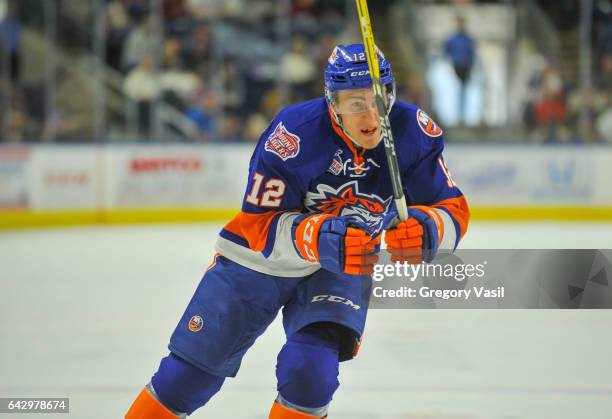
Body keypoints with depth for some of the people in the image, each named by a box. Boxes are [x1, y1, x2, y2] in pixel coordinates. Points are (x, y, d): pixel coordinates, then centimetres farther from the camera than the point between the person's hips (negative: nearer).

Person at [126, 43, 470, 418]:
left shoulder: (414, 132, -20)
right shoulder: (295, 134, -30)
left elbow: (453, 210, -15)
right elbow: (261, 224, -25)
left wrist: (424, 229, -39)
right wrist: (324, 237, -43)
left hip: (342, 267, 1)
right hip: (260, 258, -1)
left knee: (310, 372, -21)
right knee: (190, 373, 3)